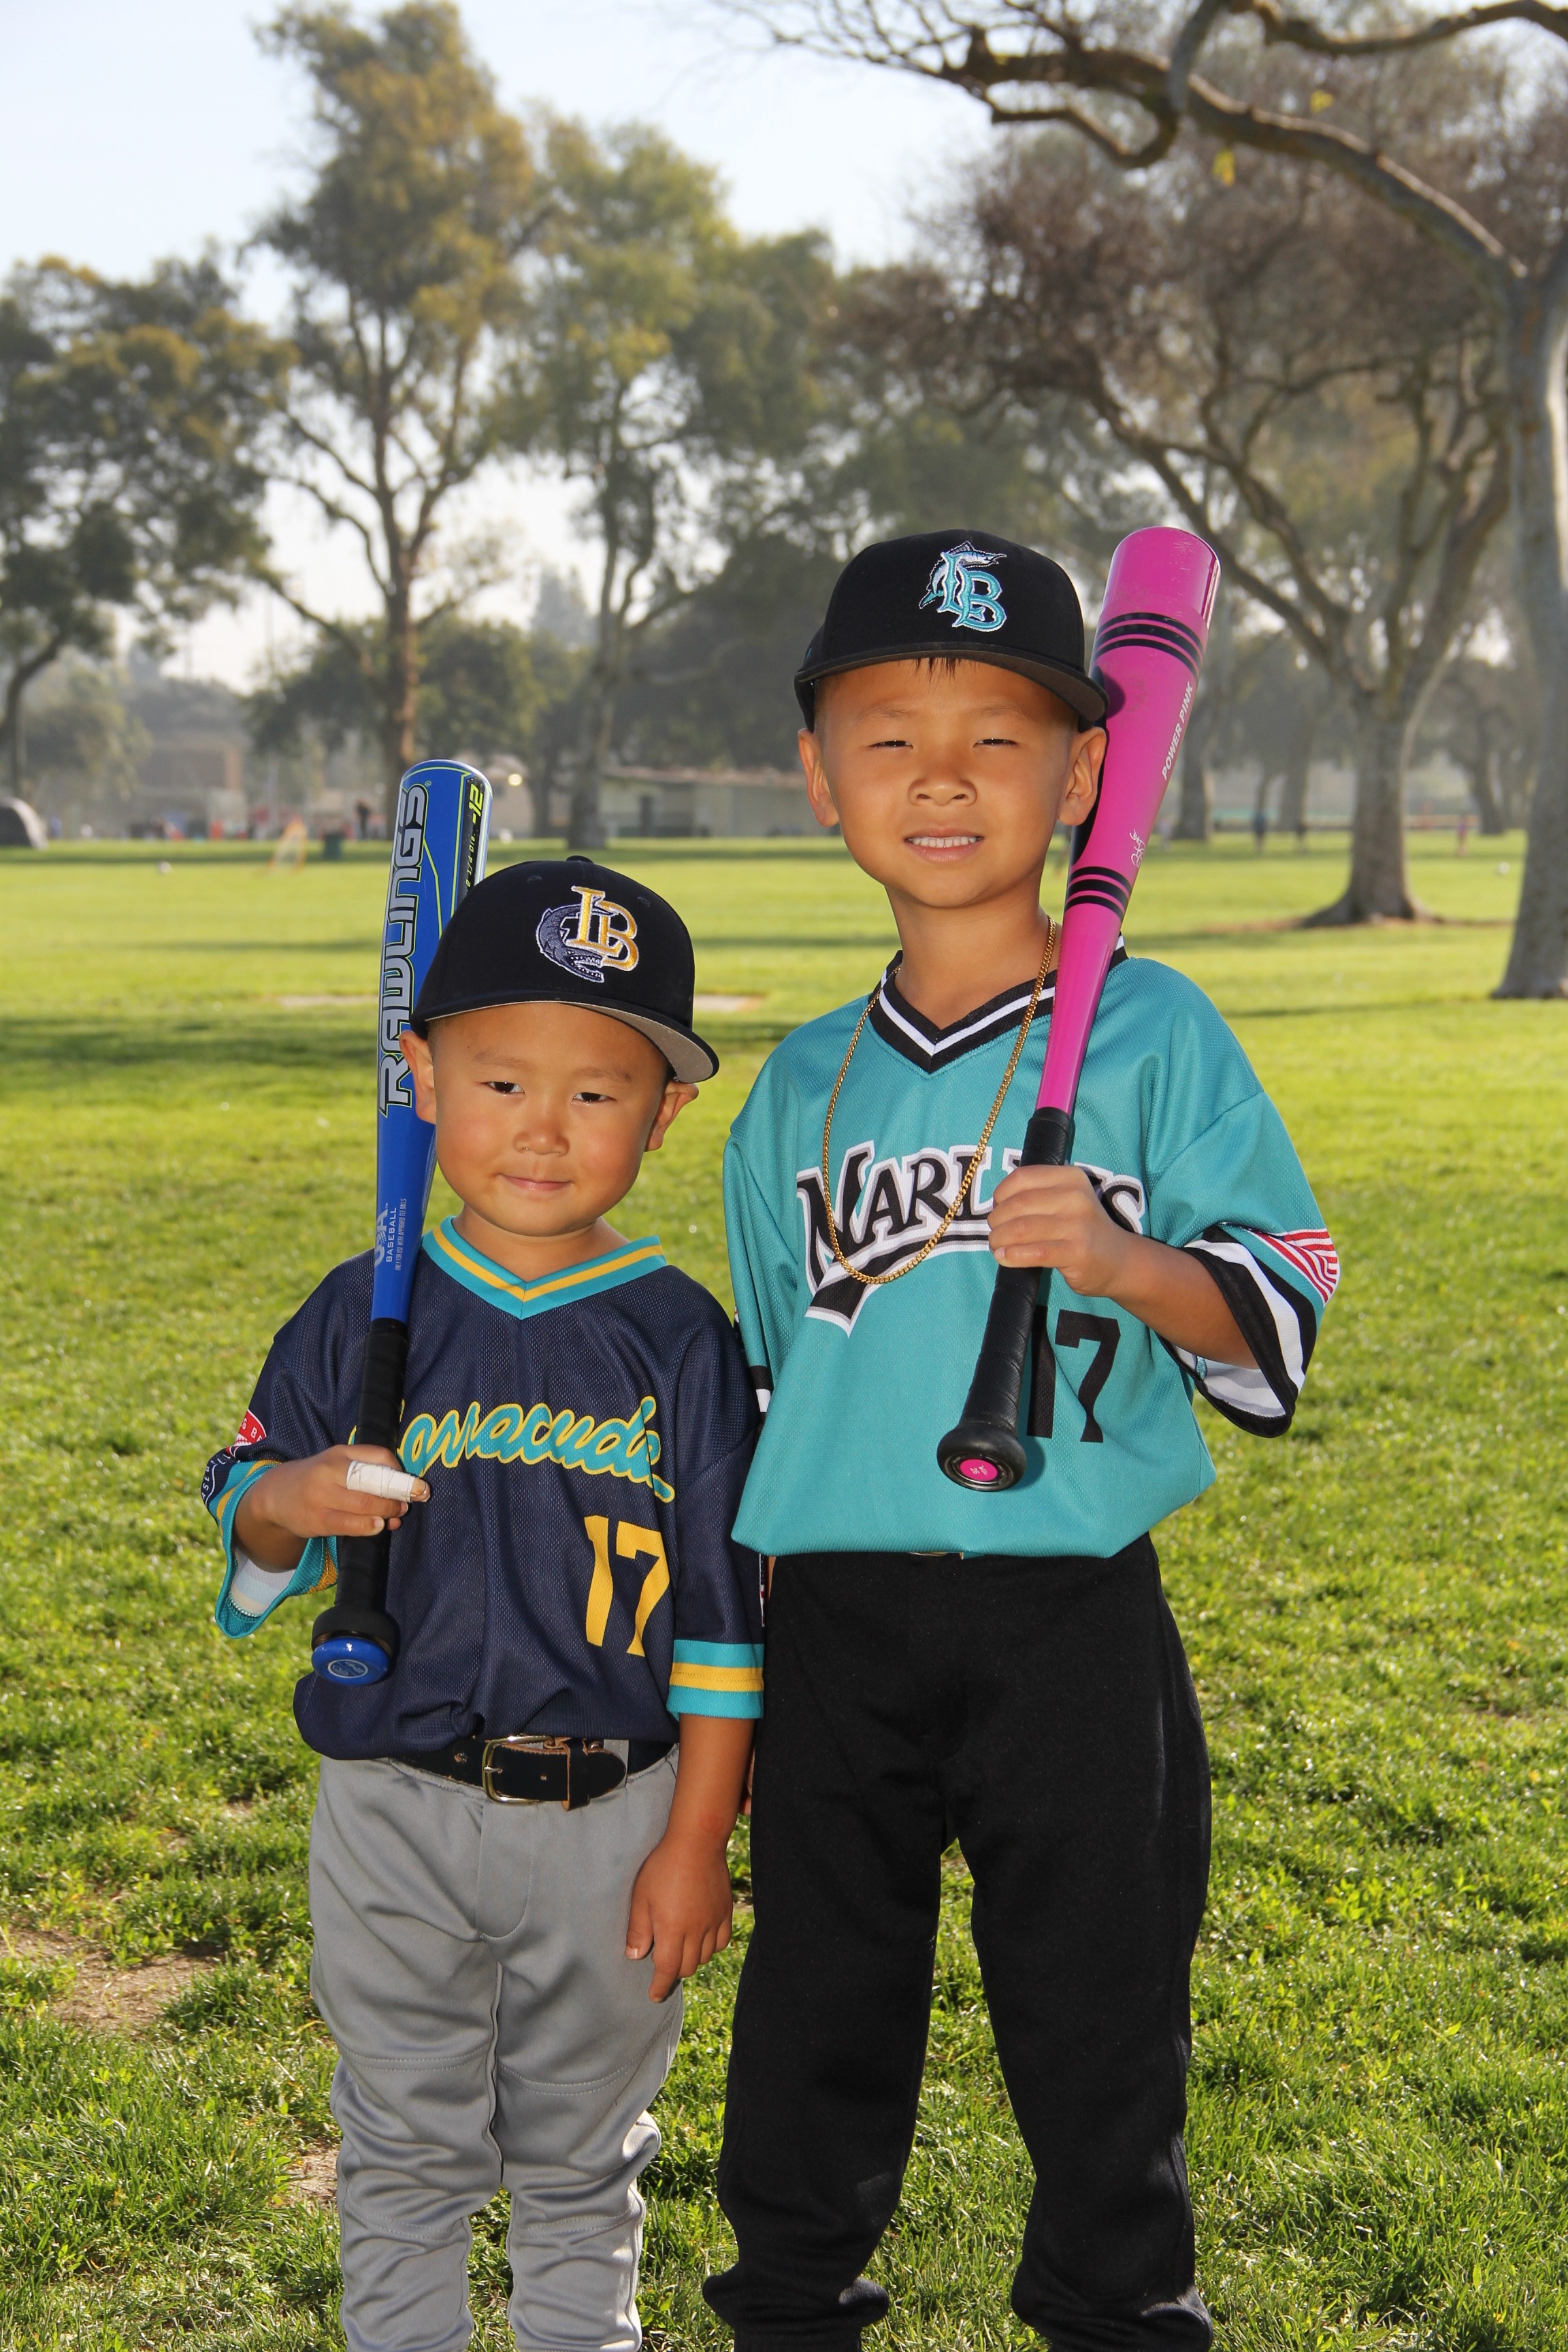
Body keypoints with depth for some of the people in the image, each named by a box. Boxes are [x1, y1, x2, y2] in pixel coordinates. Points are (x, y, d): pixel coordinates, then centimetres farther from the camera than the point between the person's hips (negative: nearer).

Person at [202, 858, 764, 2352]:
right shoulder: (364, 1316, -3)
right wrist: (283, 1504, -18)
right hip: (395, 1814, 1)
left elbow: (719, 1602, -4)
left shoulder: (678, 1337, -6)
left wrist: (696, 1838, -5)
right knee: (405, 2155, 15)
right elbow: (243, 1491, 7)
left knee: (580, 2161, 15)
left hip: (609, 1818, -1)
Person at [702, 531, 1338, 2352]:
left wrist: (1128, 1262, -28)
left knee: (1099, 2022, 10)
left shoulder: (1155, 1034, -3)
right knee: (817, 2016, 15)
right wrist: (724, 1658, 17)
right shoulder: (801, 1088, 9)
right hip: (835, 1621, 3)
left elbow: (1281, 1320, -8)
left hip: (1074, 1613, -3)